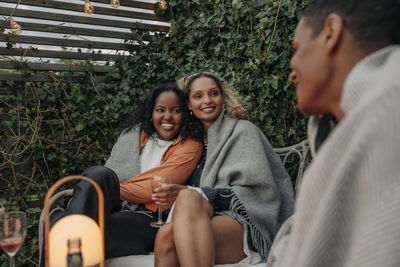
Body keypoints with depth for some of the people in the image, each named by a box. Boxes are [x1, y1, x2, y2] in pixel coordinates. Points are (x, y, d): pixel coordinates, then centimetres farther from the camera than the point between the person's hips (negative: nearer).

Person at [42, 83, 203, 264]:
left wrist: (108, 189, -5)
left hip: (148, 222, -3)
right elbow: (109, 172, 9)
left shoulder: (190, 146, 5)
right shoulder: (132, 135, 19)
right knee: (98, 173, -30)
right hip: (115, 209, 4)